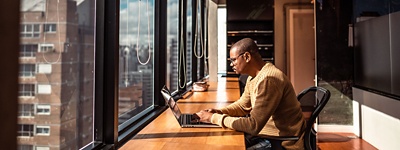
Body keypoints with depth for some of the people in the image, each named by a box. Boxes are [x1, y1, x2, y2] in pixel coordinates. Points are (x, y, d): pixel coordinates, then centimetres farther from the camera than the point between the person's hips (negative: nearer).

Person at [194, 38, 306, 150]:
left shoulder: (268, 79, -26)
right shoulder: (253, 77, 5)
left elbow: (253, 125, -28)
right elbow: (242, 105, 17)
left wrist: (214, 118, -21)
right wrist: (220, 112, -2)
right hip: (266, 132, 8)